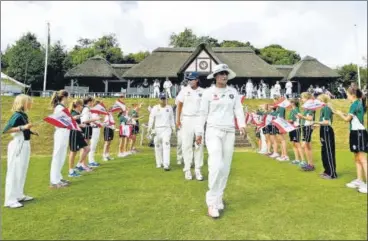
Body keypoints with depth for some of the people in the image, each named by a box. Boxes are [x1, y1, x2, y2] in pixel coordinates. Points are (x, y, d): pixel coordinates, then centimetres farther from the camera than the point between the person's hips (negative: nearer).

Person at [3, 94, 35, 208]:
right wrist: (23, 127, -28)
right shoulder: (17, 116, -16)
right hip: (17, 146, -9)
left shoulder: (24, 115, 9)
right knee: (14, 172, -1)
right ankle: (10, 200, 8)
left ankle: (19, 195, 28)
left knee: (22, 172, 16)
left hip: (25, 145, 9)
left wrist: (31, 132, 9)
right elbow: (5, 130, -23)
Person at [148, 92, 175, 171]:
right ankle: (159, 163, 21)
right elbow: (151, 118, -1)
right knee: (158, 146, 6)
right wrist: (149, 128, -12)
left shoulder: (169, 108, 10)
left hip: (167, 129, 0)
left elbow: (171, 118, 16)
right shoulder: (155, 108, 4)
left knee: (166, 145, -13)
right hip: (157, 129, 1)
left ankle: (166, 165, -18)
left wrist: (173, 127, 15)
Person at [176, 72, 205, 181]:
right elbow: (179, 105, 7)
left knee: (199, 145, 1)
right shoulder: (184, 90, 5)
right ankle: (187, 170, 9)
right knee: (187, 145, 1)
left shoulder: (203, 92, 5)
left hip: (199, 119, 0)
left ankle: (198, 170, 9)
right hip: (186, 119, 0)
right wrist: (178, 119, 1)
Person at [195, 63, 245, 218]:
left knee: (225, 167, 7)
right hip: (213, 131, -4)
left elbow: (238, 109, 5)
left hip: (229, 132, 4)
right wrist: (199, 133, 0)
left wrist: (242, 125, -13)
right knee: (216, 166, -16)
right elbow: (203, 113, 1)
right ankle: (212, 202, -4)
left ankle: (218, 198, 22)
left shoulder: (233, 93, 11)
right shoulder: (208, 93, 1)